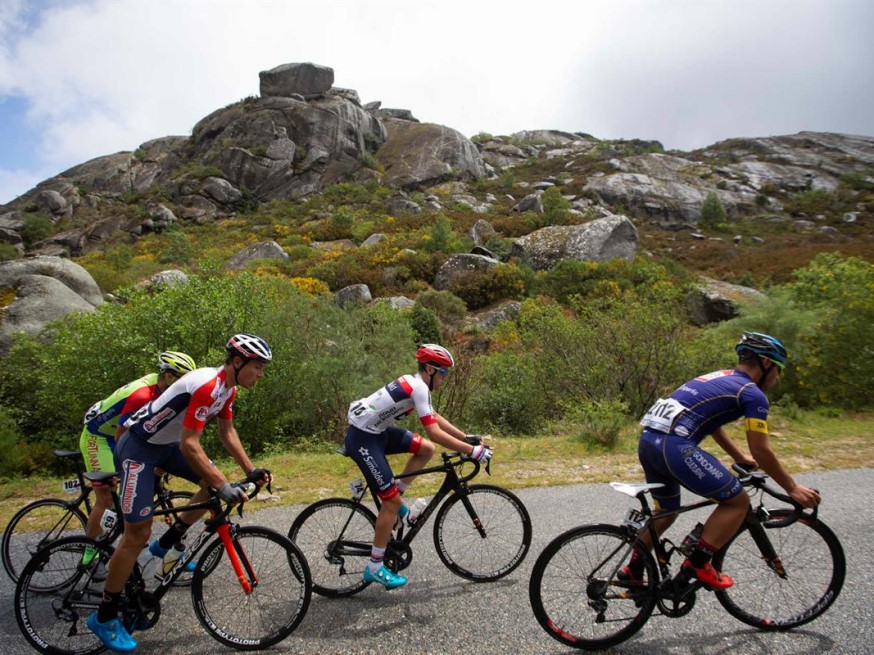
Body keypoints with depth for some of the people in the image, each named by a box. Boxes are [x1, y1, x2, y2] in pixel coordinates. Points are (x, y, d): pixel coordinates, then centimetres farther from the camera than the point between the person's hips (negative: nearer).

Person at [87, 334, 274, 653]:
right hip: (138, 446, -9)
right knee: (138, 534, -6)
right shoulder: (207, 386, -31)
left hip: (167, 443, 9)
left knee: (213, 481, 4)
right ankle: (104, 617, 10)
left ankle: (167, 545, 19)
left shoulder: (227, 388, -2)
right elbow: (189, 445, -32)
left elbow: (227, 433, 7)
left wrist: (250, 470, -1)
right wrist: (225, 487, -30)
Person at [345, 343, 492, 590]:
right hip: (362, 438, -9)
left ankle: (394, 499, 15)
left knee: (426, 449, 6)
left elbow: (436, 418, 19)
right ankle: (374, 568, 7)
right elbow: (435, 433, -25)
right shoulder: (418, 388, -20)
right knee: (391, 501, -5)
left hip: (377, 431, 9)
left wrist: (468, 438, 15)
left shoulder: (414, 383, 10)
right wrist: (473, 451, -21)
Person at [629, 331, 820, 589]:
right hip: (675, 446, -9)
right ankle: (697, 564, 10)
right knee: (737, 500, 8)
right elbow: (762, 453, 2)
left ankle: (633, 570, 35)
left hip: (648, 441, 9)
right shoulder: (752, 394, 1)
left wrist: (741, 459, 51)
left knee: (666, 512, 27)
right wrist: (792, 488, 16)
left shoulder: (719, 378, 27)